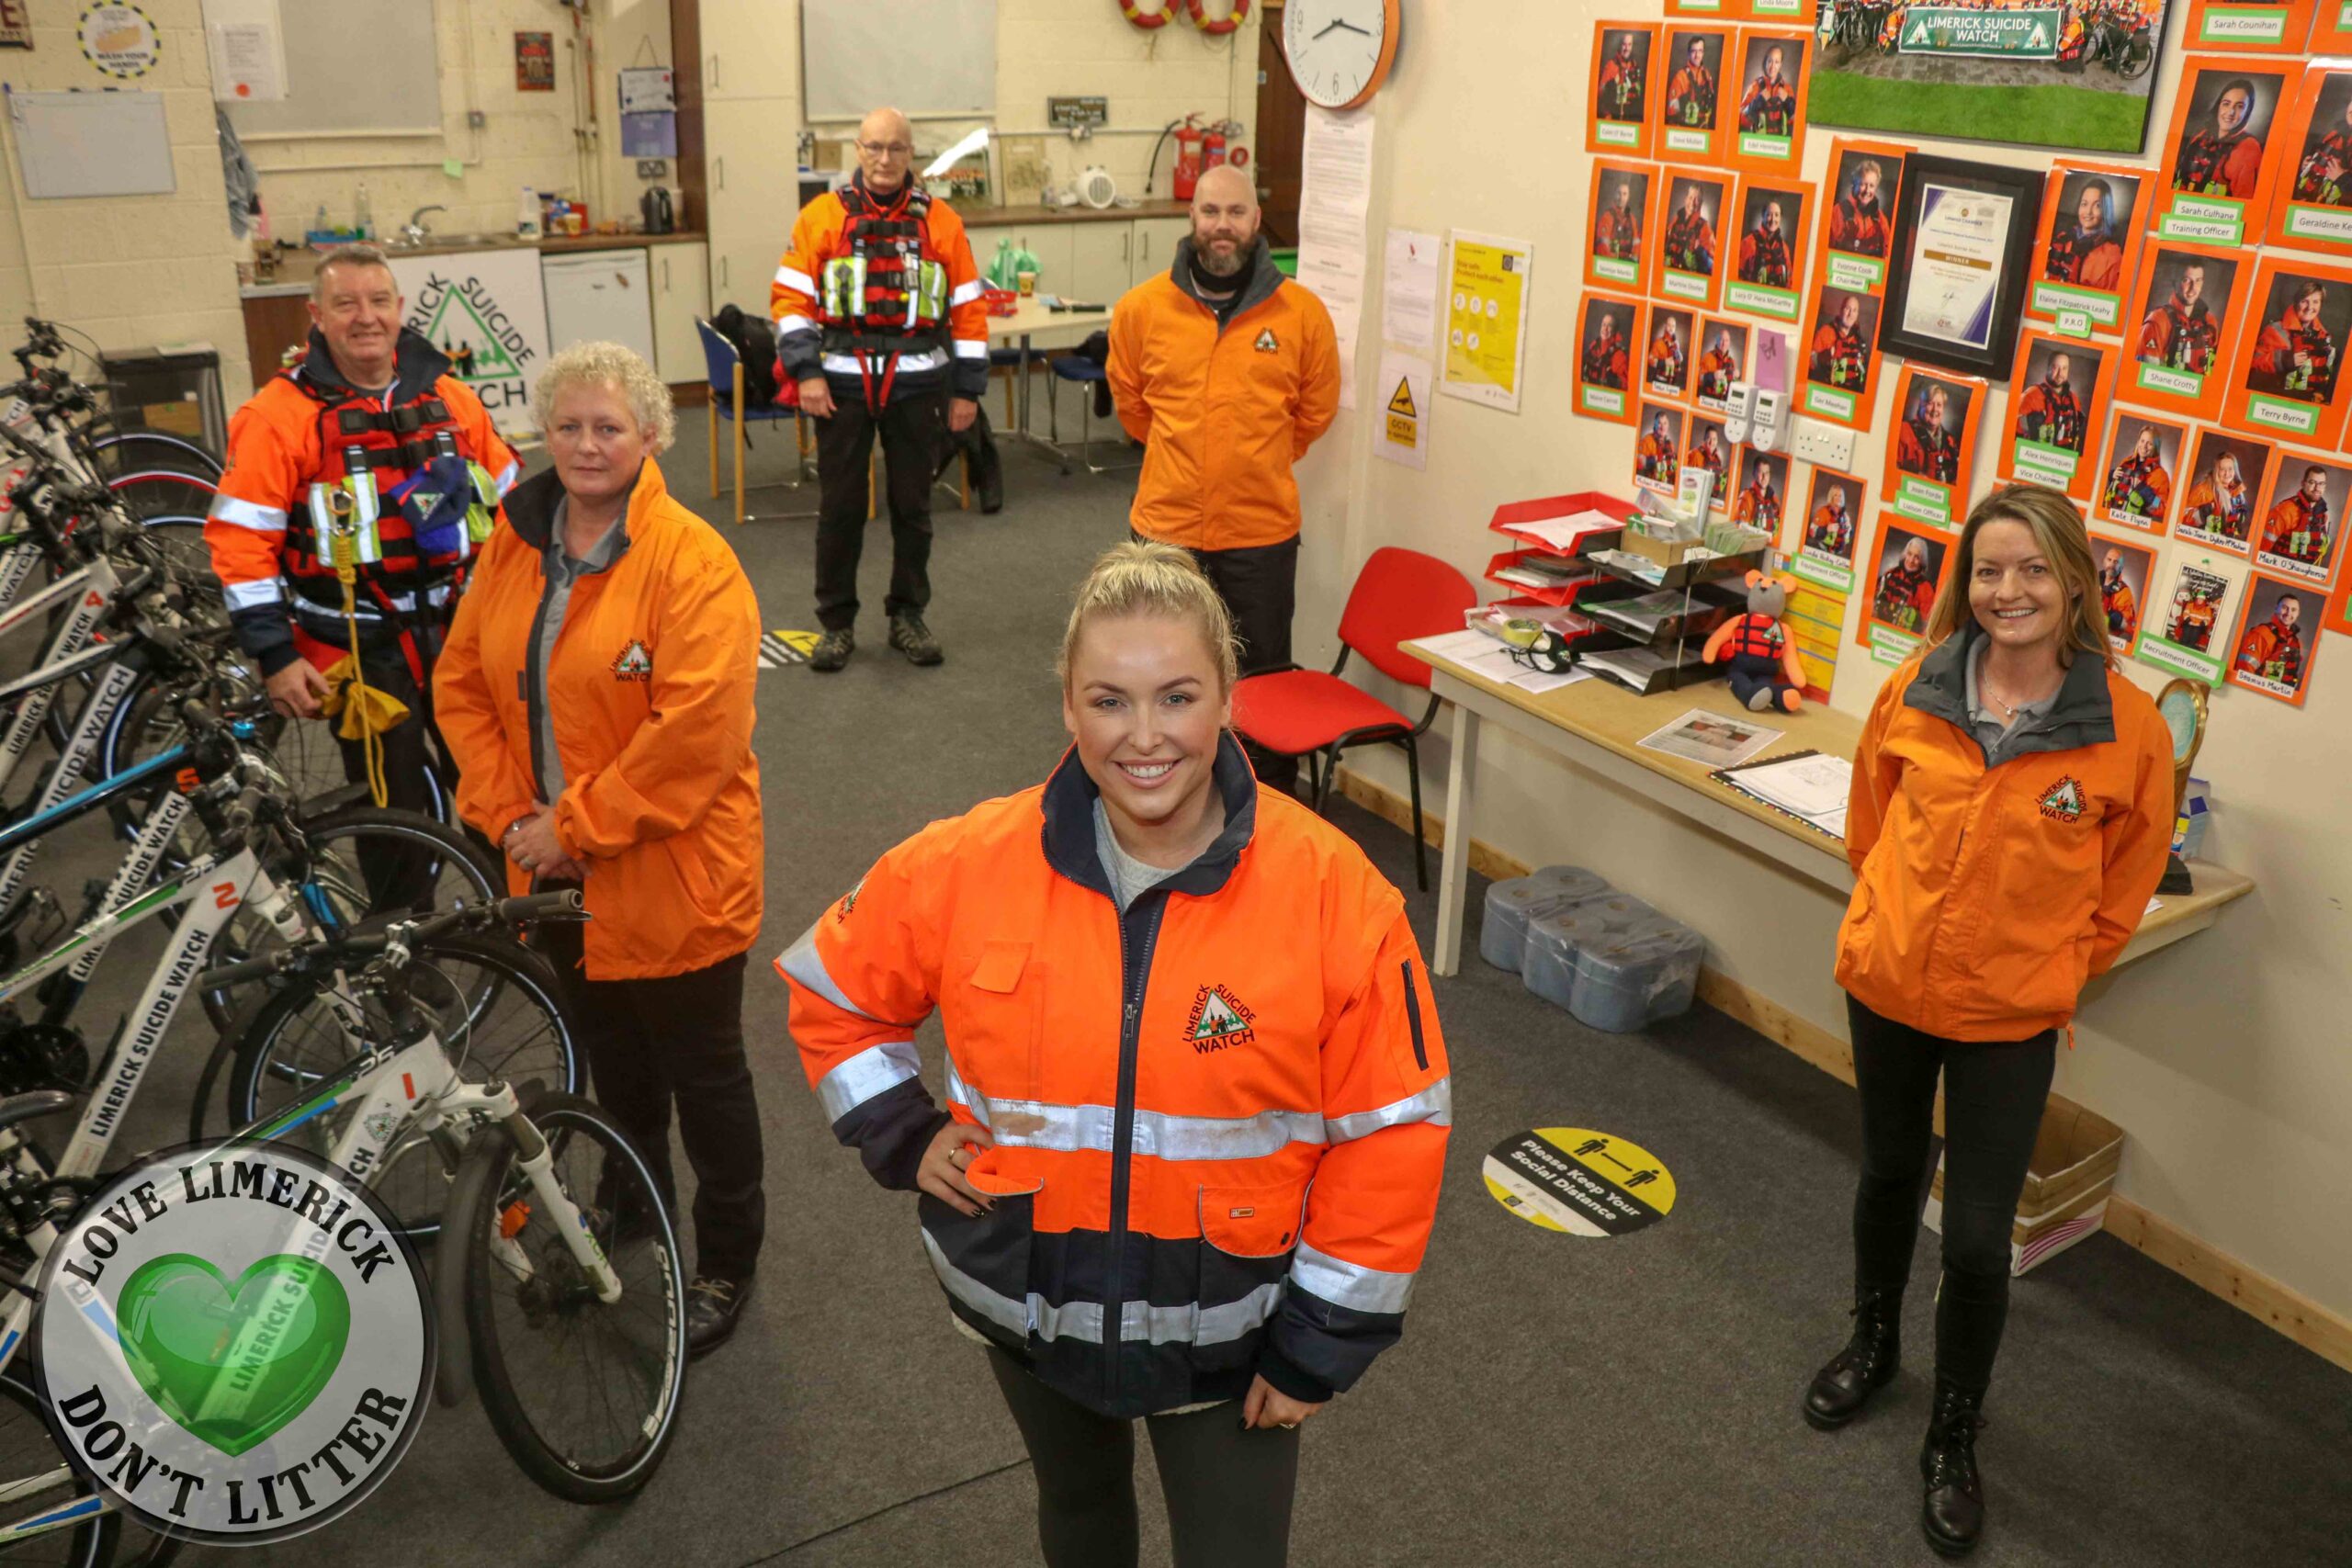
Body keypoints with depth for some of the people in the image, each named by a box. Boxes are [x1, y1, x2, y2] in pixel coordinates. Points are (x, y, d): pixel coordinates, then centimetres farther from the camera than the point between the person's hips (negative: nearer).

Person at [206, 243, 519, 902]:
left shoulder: (448, 397, 2)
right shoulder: (281, 414, -10)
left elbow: (507, 502, 12)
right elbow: (240, 541, -11)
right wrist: (275, 657, -13)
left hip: (462, 637, 4)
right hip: (361, 654, -4)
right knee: (397, 813, 7)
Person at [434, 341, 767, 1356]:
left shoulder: (691, 561, -18)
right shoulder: (514, 548, 3)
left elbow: (698, 729, -25)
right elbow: (462, 685, 8)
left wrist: (574, 823, -20)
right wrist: (509, 813, -5)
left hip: (669, 875, -6)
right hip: (557, 872, 6)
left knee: (702, 1073, 10)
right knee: (615, 1069, 24)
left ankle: (728, 1260, 31)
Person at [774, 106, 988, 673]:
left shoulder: (941, 222, 3)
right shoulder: (822, 217, 1)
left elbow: (968, 309, 5)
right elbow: (790, 298, 0)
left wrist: (967, 390, 2)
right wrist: (806, 373, -10)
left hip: (917, 387, 1)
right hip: (842, 386, -1)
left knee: (912, 505, 9)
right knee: (839, 507, 4)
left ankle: (908, 615, 23)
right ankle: (835, 622, 16)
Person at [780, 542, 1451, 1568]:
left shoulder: (1333, 893, -21)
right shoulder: (972, 865, -15)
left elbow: (1391, 1134, -14)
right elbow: (830, 990, 3)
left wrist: (1324, 1344, -10)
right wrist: (903, 1137, -6)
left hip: (1227, 1330, -2)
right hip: (1028, 1306, 3)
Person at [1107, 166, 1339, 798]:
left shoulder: (1302, 313, -6)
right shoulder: (1141, 308, -4)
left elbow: (1316, 410, 9)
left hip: (1263, 530, -1)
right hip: (1165, 525, 1)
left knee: (1263, 674, 9)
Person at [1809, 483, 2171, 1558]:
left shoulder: (2128, 729, -16)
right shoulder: (1915, 692, -11)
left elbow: (2124, 887, -1)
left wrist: (2045, 973, 2)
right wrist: (1896, 916, 11)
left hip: (2008, 1018, -2)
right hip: (1885, 982, 2)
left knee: (1978, 1238, 3)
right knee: (1889, 1174, 23)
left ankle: (1954, 1437, 28)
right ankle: (1873, 1343, 49)